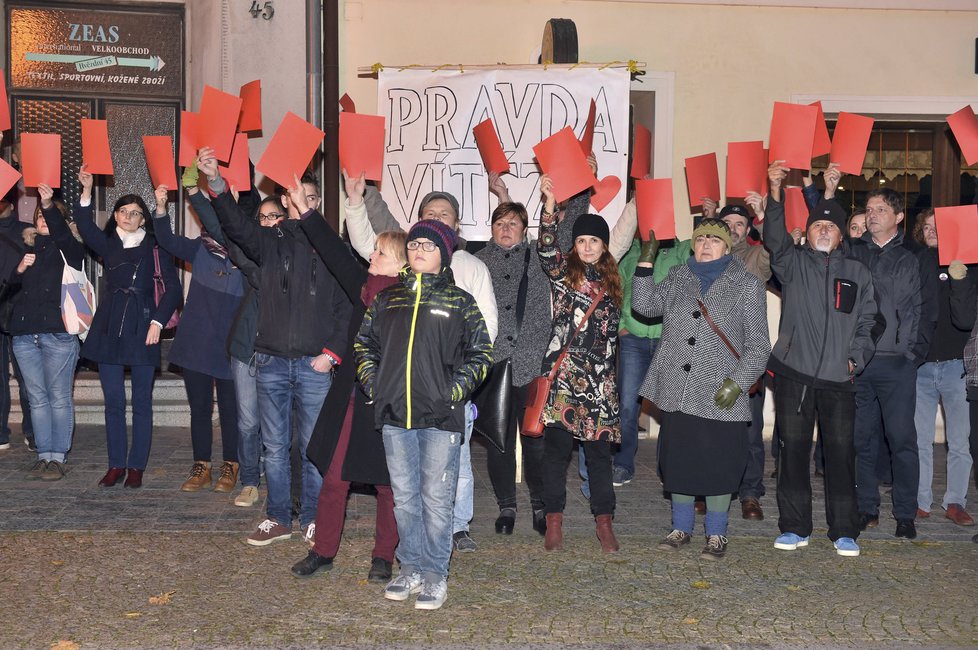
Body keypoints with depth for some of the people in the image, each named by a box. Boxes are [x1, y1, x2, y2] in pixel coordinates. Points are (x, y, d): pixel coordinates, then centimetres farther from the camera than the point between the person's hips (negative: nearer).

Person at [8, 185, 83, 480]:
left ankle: (58, 457, 4)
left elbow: (61, 233, -20)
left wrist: (49, 206, -33)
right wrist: (19, 269, -4)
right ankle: (43, 455, 14)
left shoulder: (68, 249, 3)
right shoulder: (26, 248, 16)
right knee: (37, 398, 8)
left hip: (58, 333, -5)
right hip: (25, 333, 5)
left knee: (59, 398, -1)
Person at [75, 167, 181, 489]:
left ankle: (136, 466, 10)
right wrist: (86, 190, -24)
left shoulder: (154, 247, 2)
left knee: (142, 402, 2)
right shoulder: (107, 244, 10)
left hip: (142, 330, -3)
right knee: (113, 401, 6)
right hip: (109, 329, 3)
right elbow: (85, 227, -9)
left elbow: (172, 286, -3)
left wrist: (158, 321, -12)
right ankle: (116, 464, 15)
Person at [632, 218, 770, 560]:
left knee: (717, 465, 2)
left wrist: (737, 382, -12)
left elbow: (758, 345, -1)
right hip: (676, 392, 4)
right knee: (678, 461, 11)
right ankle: (681, 528, 27)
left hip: (720, 396, -3)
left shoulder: (746, 285, 1)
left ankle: (716, 534, 19)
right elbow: (645, 305, 1)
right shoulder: (678, 278, 13)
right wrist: (646, 262, -5)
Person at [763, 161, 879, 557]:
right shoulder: (793, 263, 7)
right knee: (794, 449, 3)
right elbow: (775, 238, -11)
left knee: (841, 452, 3)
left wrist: (856, 357, 0)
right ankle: (794, 528, 14)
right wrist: (775, 192, -23)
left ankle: (844, 531, 13)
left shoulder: (858, 274, 13)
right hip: (793, 374, -1)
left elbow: (866, 323, 15)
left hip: (839, 378, 1)